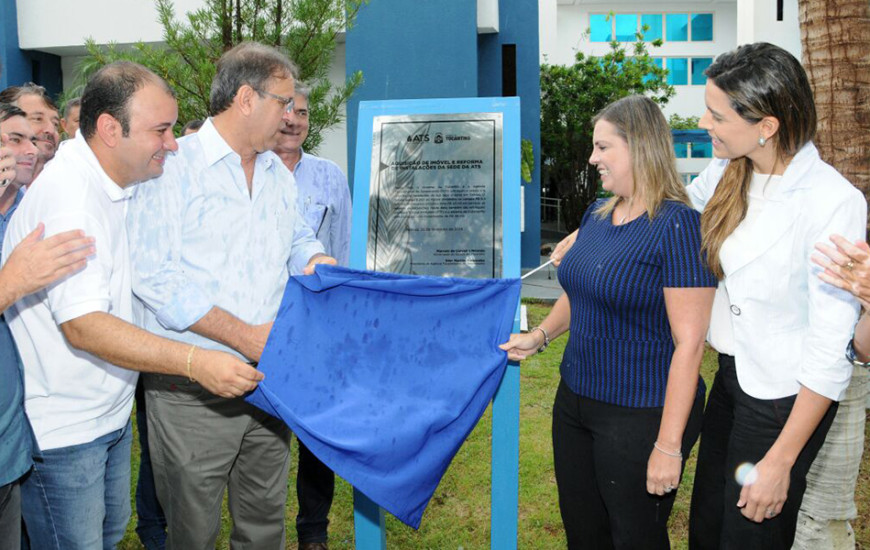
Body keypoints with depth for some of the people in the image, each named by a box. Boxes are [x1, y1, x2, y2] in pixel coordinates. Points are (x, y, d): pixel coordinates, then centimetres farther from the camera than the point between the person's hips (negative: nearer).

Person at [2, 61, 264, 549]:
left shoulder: (119, 187, 6)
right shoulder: (67, 197, -25)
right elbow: (83, 325, -31)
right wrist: (194, 362, -35)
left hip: (111, 413, 9)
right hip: (60, 430, -9)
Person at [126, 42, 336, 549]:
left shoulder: (278, 173, 13)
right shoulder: (173, 167, -10)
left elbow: (299, 237, 28)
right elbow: (155, 278, -18)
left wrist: (315, 260, 3)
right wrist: (248, 336, -21)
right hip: (193, 391, -6)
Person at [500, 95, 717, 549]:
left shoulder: (676, 225, -18)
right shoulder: (597, 214, 6)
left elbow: (689, 342, -21)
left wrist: (669, 446, -21)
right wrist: (540, 335, 7)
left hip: (640, 414, -7)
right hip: (575, 399, 8)